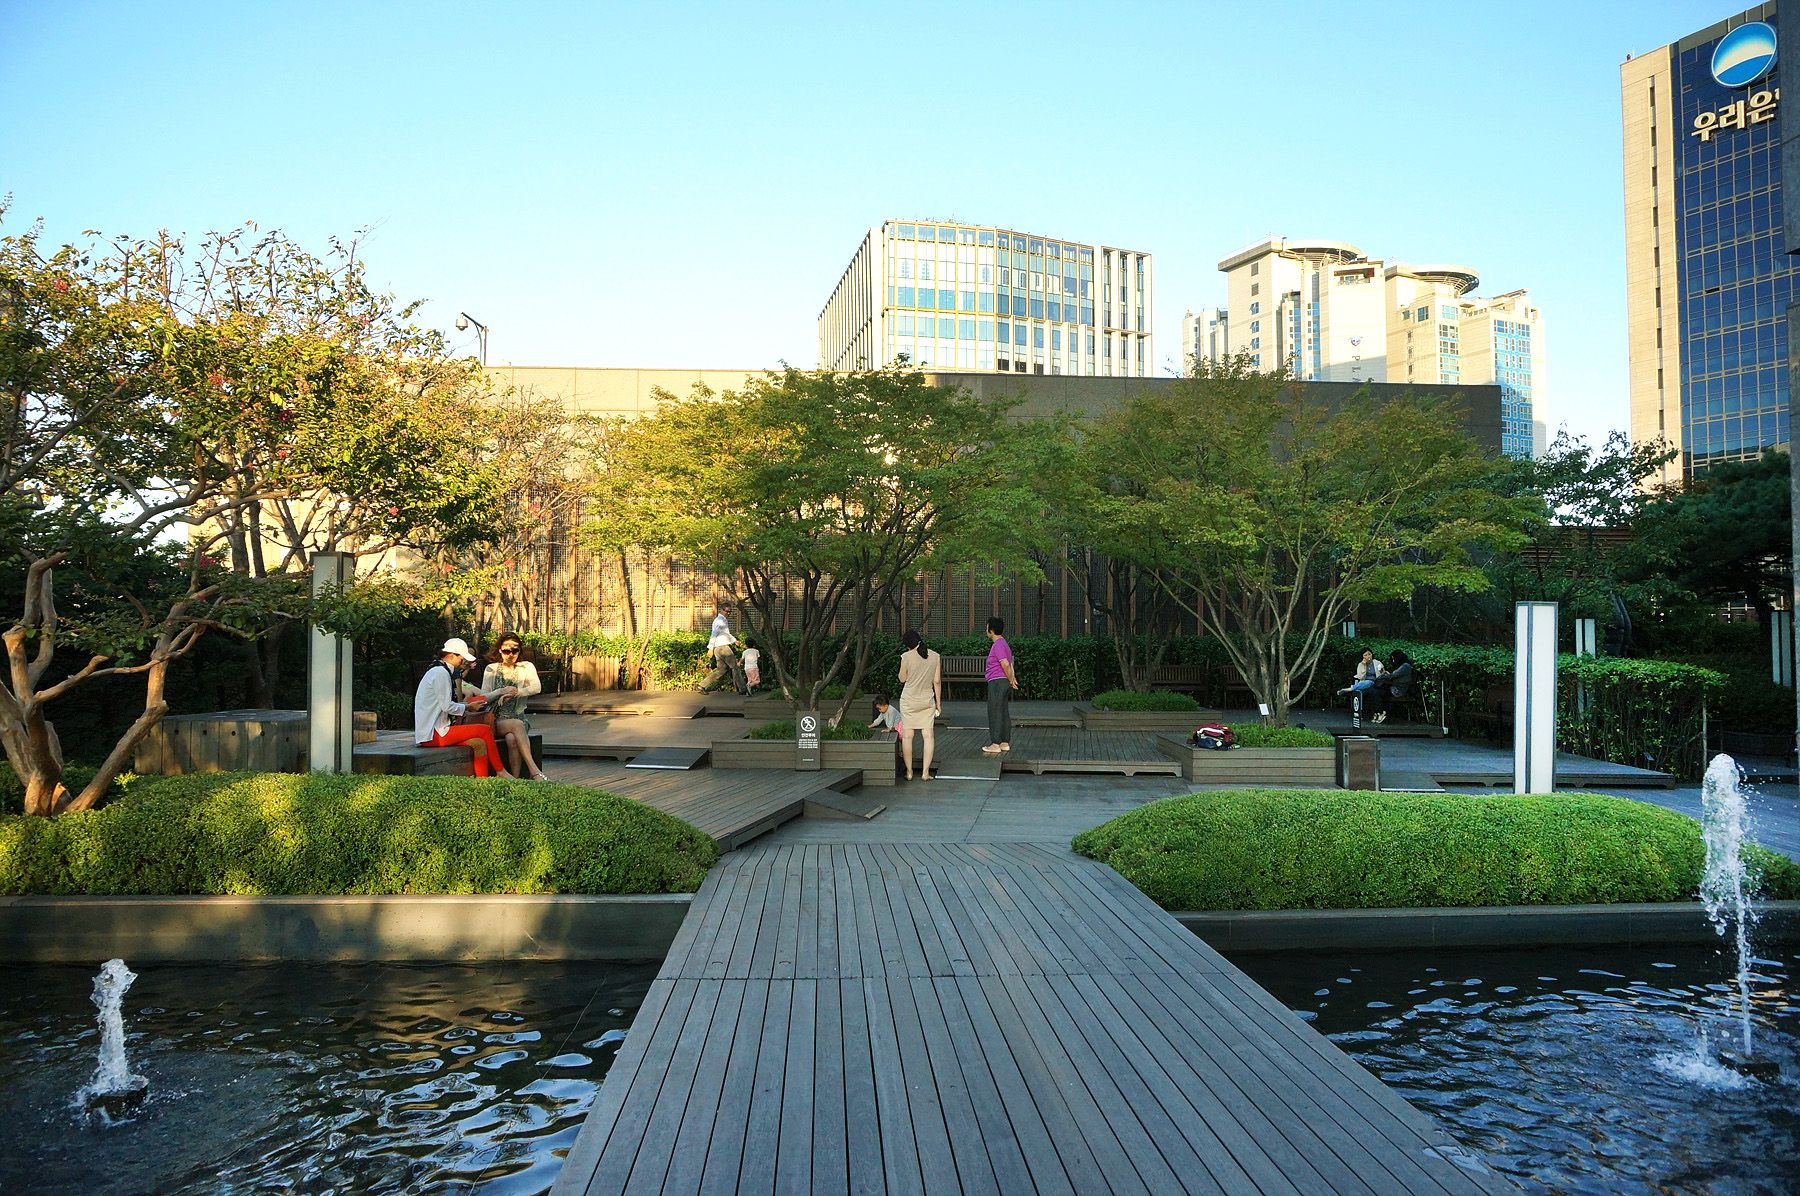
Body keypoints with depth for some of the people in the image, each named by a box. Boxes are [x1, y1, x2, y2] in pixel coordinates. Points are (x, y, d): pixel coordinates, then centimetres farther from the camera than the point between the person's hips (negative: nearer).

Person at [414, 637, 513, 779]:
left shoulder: (437, 671, 18)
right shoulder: (441, 673, -14)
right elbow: (447, 706, -18)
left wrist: (466, 703, 10)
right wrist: (468, 706, -4)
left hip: (429, 732, 10)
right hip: (433, 735, -10)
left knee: (479, 744, 1)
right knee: (485, 730, -10)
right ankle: (500, 772, 3)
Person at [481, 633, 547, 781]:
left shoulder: (526, 667, 11)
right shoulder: (491, 669, 11)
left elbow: (537, 687, -8)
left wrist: (515, 692, -22)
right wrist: (500, 692, -16)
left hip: (518, 717, 1)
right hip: (495, 720, -1)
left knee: (512, 738, -34)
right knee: (517, 725, -34)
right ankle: (534, 771, -41)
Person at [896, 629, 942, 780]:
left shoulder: (907, 656, -11)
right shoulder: (935, 656, -1)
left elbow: (902, 678, -1)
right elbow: (937, 681, 3)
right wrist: (938, 702, 10)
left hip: (909, 701, -2)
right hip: (927, 701, 2)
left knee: (907, 736, 7)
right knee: (928, 735, 3)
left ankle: (909, 772, 9)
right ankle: (925, 772, -1)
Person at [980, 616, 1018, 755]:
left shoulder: (998, 645, -15)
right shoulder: (1004, 644, 18)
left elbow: (1006, 665, -23)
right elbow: (1010, 664, 16)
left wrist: (1011, 680, -12)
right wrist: (1013, 678, 6)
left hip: (997, 682, -10)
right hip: (1004, 682, 10)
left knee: (995, 713, -7)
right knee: (1004, 713, 11)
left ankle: (995, 744, -6)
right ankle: (1005, 743, 14)